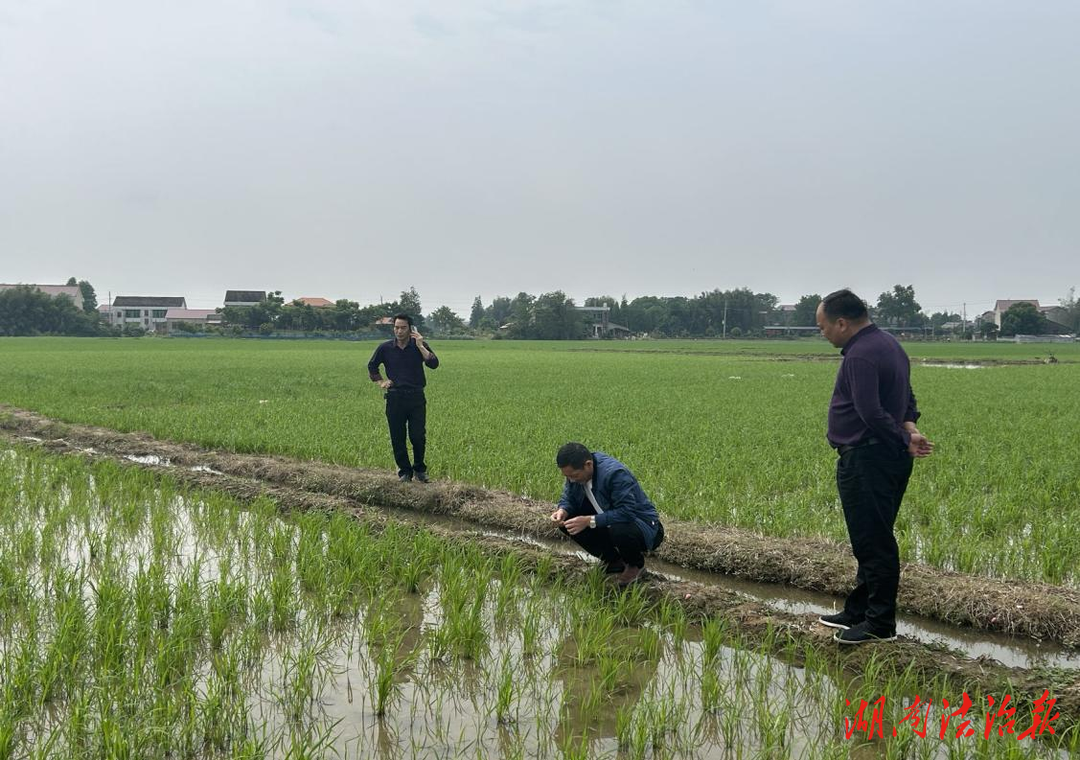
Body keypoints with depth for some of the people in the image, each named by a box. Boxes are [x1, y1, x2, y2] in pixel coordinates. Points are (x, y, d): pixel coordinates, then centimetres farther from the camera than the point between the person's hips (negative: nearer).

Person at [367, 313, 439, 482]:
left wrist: (420, 346, -19)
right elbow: (372, 366, 19)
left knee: (418, 436, -3)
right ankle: (405, 471, 16)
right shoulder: (385, 348, 3)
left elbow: (434, 364, -15)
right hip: (395, 398, 1)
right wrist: (380, 382, 7)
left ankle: (420, 469, 18)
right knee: (397, 438, 2)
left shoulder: (420, 346, 0)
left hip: (416, 398, -1)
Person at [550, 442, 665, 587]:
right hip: (608, 521, 7)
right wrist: (563, 510, -21)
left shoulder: (614, 473, -32)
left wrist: (589, 521, -38)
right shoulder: (575, 470, -10)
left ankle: (636, 564, -3)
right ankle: (613, 562, 7)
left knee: (619, 530, -40)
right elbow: (568, 497, 3)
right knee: (567, 522, -9)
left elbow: (626, 513, -36)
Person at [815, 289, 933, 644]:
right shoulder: (888, 345, 16)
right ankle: (858, 612, 28)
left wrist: (905, 441, -15)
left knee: (873, 544, -4)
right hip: (887, 459, 11)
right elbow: (906, 400, 19)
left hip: (867, 461, -11)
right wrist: (909, 430, 2)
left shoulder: (861, 355, -19)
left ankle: (880, 625, 3)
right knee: (873, 542, 17)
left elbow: (871, 412, -26)